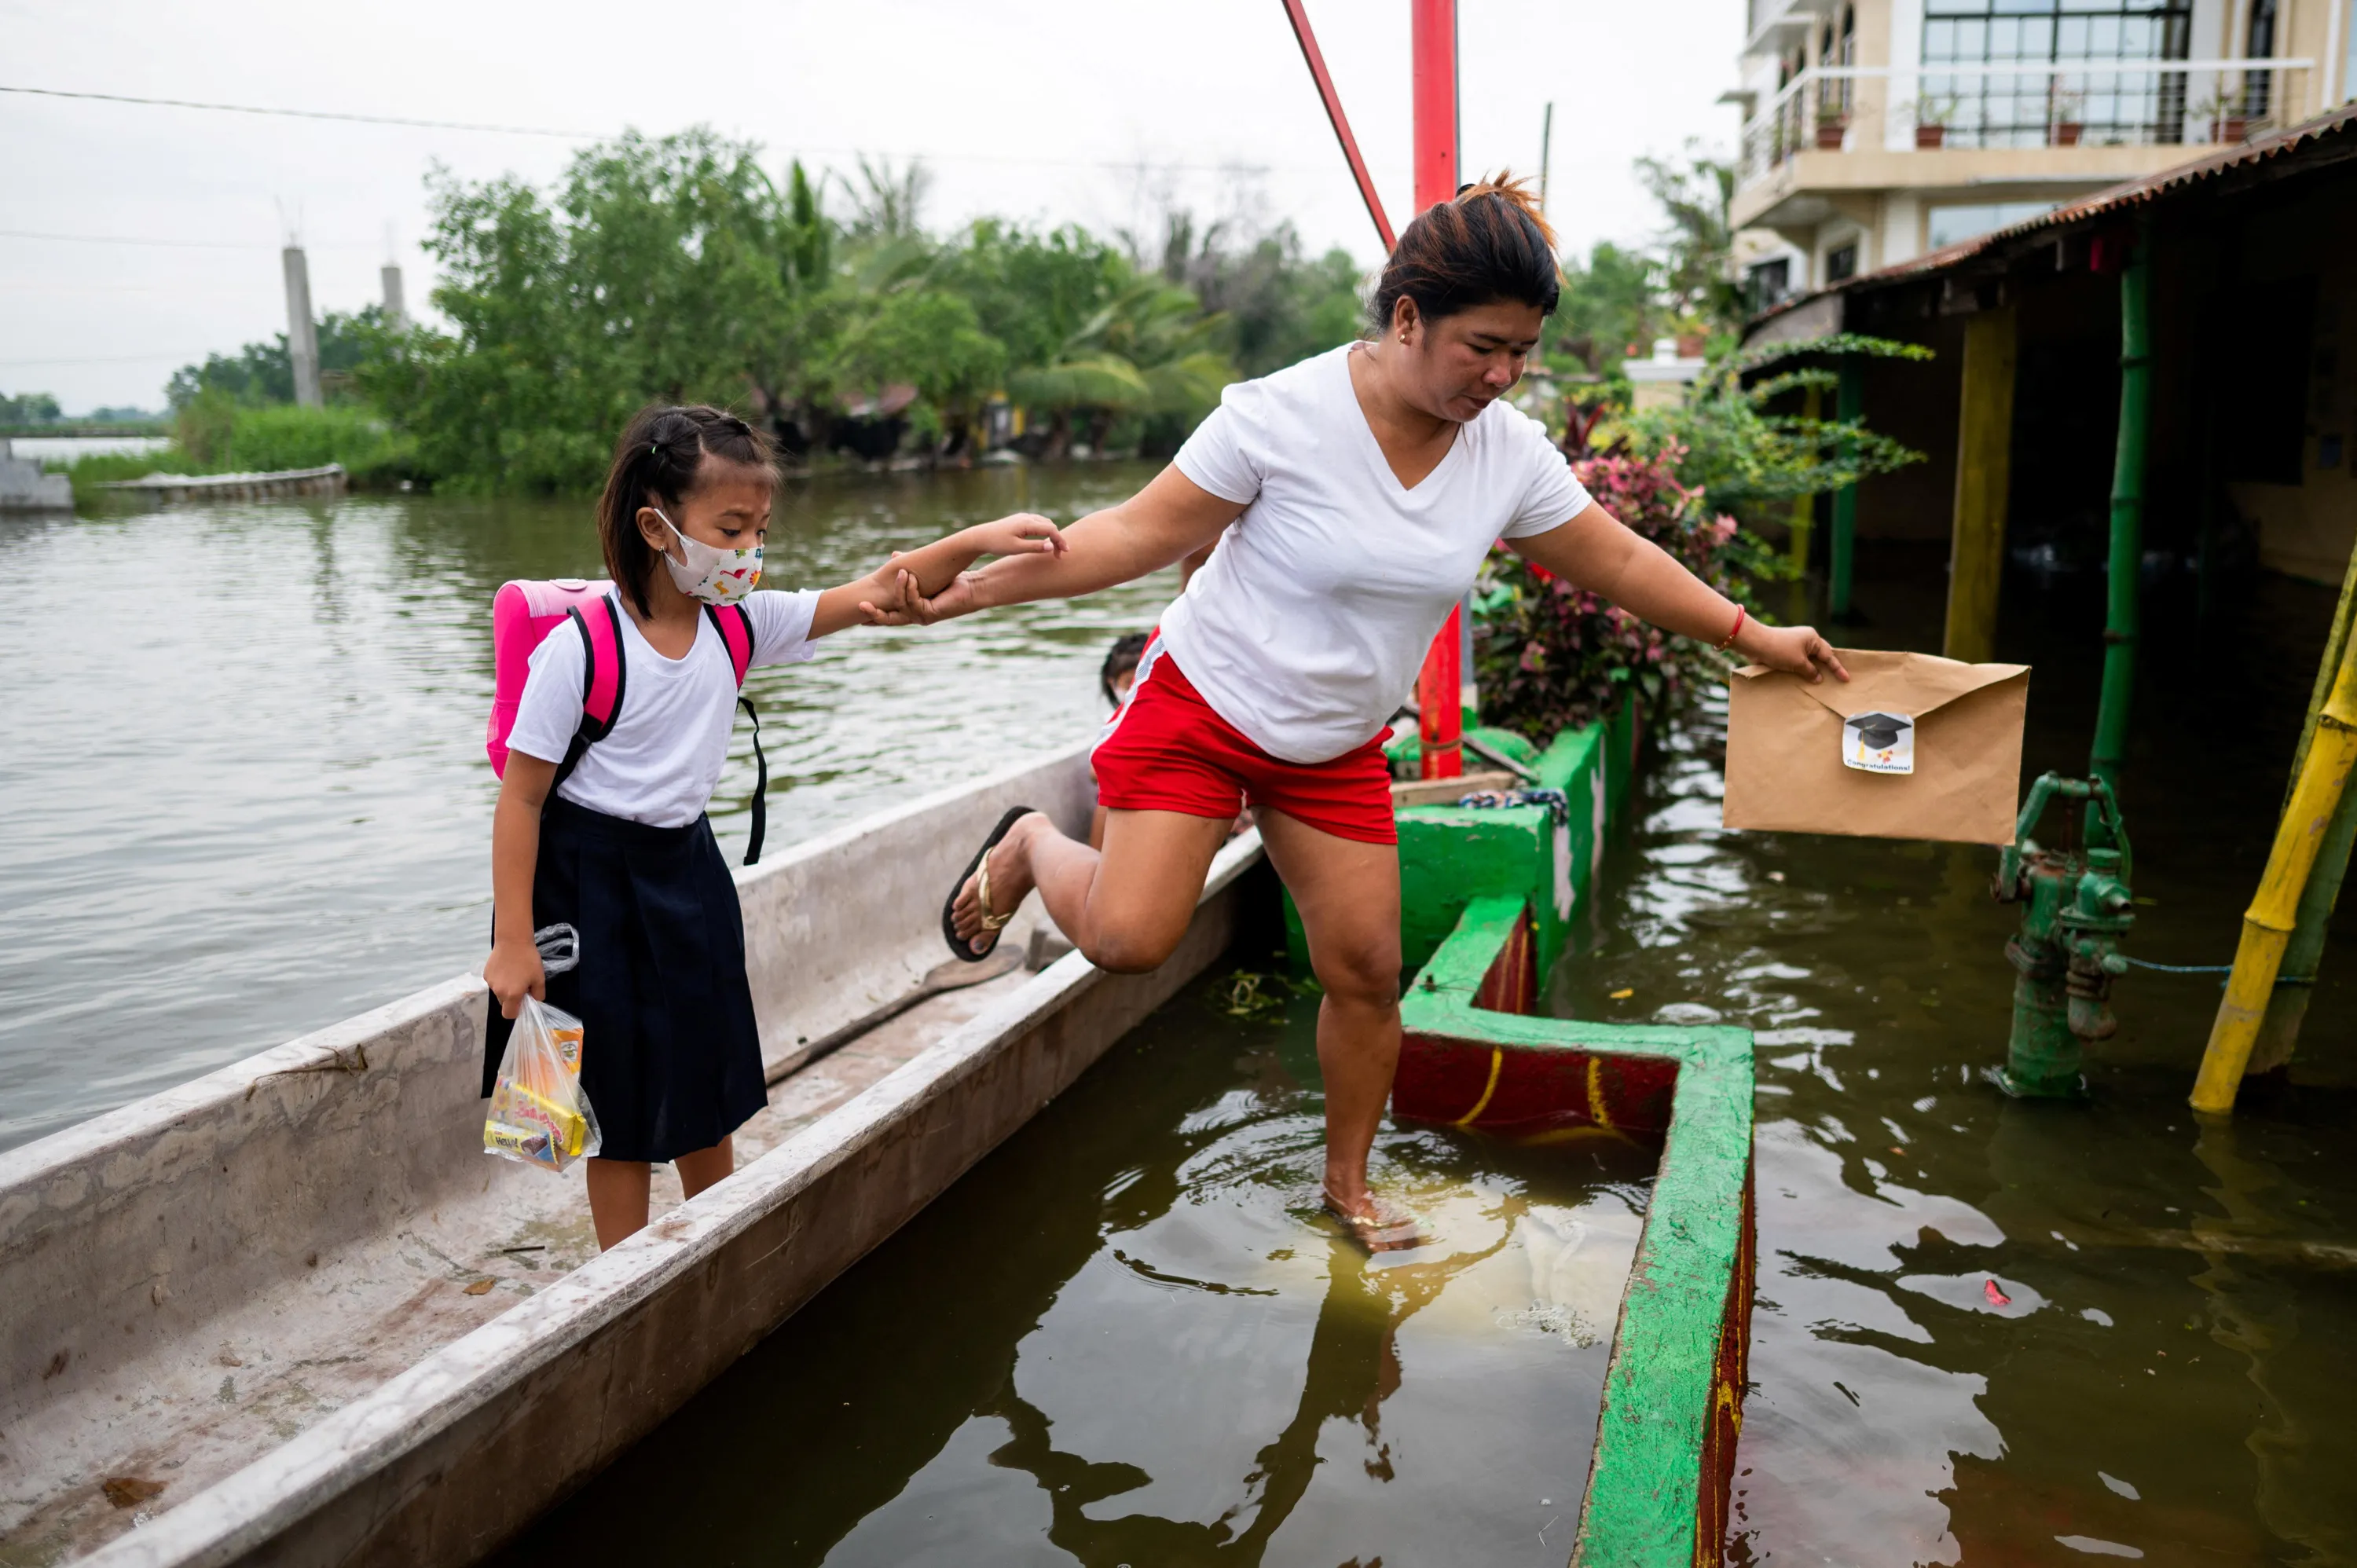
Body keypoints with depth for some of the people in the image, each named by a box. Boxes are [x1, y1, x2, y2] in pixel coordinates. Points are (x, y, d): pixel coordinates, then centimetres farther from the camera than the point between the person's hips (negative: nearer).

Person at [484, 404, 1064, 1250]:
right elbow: (520, 800, -16)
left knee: (711, 1083, 16)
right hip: (588, 879, -6)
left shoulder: (740, 623, -6)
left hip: (686, 868, 6)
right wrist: (515, 943, -16)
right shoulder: (580, 649, -21)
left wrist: (976, 540, -22)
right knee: (621, 1104, 5)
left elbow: (872, 595, -8)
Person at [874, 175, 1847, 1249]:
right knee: (1127, 939, -18)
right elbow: (1143, 533, -17)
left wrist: (1750, 635, 7)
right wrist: (972, 590, -22)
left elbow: (1620, 564, 5)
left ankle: (1347, 1184, 29)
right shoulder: (1280, 415, -22)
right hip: (1203, 706, -4)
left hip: (1338, 748, 5)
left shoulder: (1511, 452, -7)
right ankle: (1032, 848, 18)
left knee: (1366, 970, 5)